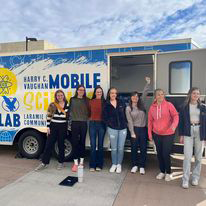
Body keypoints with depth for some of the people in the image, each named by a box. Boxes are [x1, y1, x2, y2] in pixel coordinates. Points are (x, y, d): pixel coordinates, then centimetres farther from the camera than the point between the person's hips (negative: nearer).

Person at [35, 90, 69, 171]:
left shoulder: (67, 105, 2)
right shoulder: (52, 105, 0)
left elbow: (68, 116, 7)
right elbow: (49, 116, 0)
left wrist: (68, 127, 5)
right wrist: (48, 127, -5)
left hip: (63, 127, 1)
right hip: (53, 126, 0)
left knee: (61, 144, 9)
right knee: (49, 144, 3)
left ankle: (61, 162, 22)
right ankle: (44, 162, 12)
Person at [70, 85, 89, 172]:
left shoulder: (86, 100, 6)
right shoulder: (72, 99, 6)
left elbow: (88, 111, 8)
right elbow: (70, 110, 8)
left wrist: (87, 118, -5)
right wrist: (73, 116, -2)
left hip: (84, 123, 1)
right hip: (75, 123, 0)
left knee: (82, 142, 8)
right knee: (75, 142, -1)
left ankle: (81, 162, 21)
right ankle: (75, 163, 8)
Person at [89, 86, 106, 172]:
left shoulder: (104, 102, 3)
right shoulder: (91, 102, 5)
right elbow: (89, 112, 10)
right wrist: (91, 118, -3)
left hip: (101, 124, 0)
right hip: (92, 124, 0)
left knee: (100, 145, 8)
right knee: (93, 145, 1)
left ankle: (99, 165, 18)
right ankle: (92, 165, 11)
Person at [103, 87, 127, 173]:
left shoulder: (121, 103, 7)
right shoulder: (106, 105, 2)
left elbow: (125, 114, 9)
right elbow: (105, 117, 1)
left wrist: (125, 123, 2)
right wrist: (109, 124, -6)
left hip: (123, 128, 2)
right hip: (112, 128, -1)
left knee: (121, 148, 5)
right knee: (114, 148, 6)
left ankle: (119, 164, 20)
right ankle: (114, 164, 22)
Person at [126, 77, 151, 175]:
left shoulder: (141, 104, 5)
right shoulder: (128, 108, -2)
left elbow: (145, 93, -1)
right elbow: (130, 121, -6)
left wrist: (148, 83, -11)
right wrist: (132, 133, -10)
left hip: (143, 129, 2)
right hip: (135, 129, -2)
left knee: (143, 148, 5)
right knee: (134, 148, 6)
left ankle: (142, 166, 17)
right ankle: (134, 165, 22)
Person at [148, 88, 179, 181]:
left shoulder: (169, 105, -8)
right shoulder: (152, 107, 2)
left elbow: (175, 115, -10)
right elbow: (150, 121, 7)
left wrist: (174, 124, -30)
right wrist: (150, 133, 6)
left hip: (168, 134, -3)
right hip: (156, 134, 4)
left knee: (166, 154, -1)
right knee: (159, 154, 13)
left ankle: (168, 173, 22)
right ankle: (162, 171, 31)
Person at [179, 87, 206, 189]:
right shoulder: (184, 107, 2)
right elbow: (181, 121, 3)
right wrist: (181, 135, -2)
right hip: (188, 132, -2)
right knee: (187, 156, -7)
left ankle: (195, 177, 24)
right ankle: (185, 180, 1)